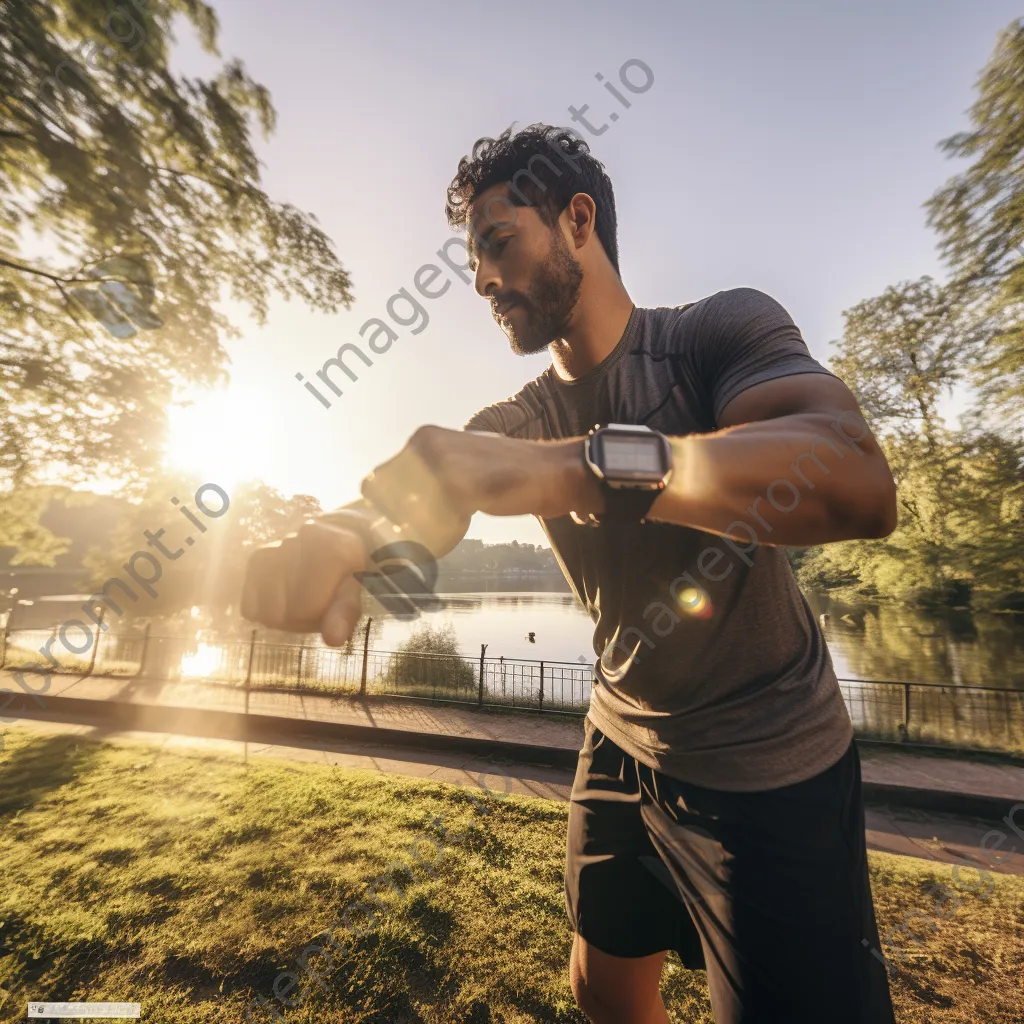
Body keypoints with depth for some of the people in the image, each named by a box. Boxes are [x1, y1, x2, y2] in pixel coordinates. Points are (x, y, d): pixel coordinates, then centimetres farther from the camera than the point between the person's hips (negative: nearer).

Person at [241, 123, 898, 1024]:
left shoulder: (723, 329, -13)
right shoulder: (522, 420, -1)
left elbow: (859, 483, -30)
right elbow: (412, 510, -13)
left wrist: (579, 467, -44)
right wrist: (333, 545, -34)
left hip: (771, 769, -4)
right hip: (624, 746, 5)